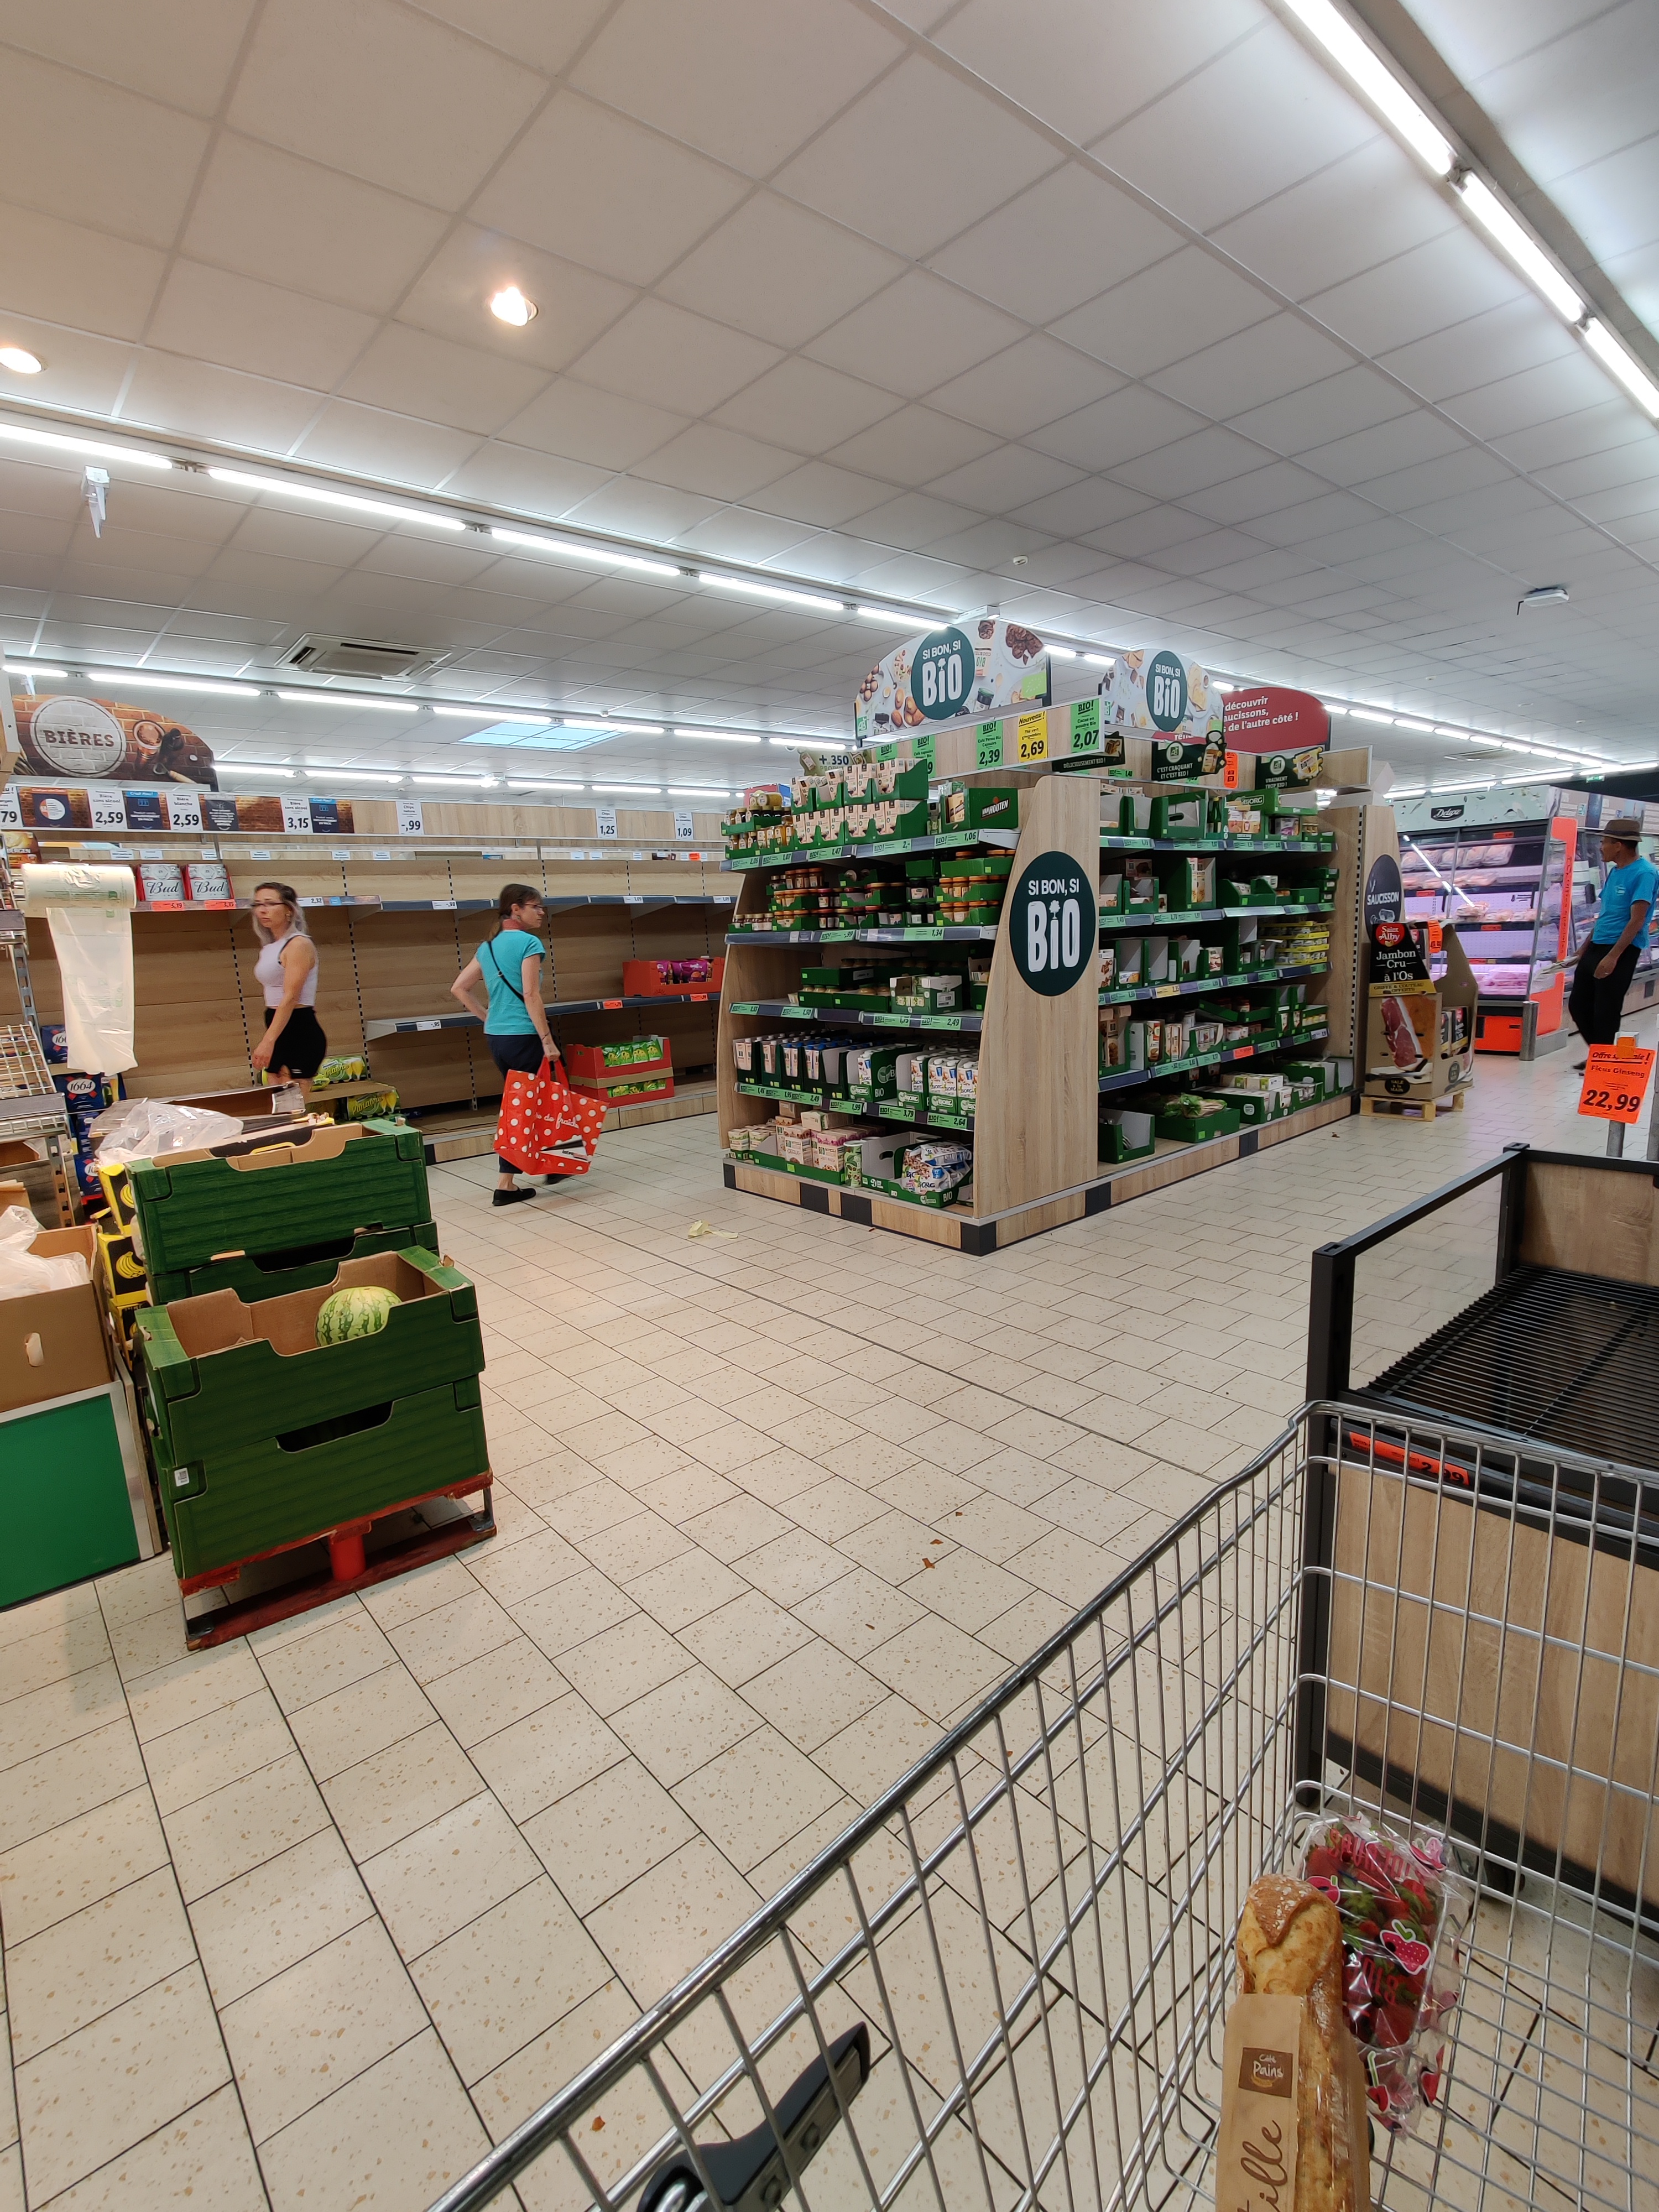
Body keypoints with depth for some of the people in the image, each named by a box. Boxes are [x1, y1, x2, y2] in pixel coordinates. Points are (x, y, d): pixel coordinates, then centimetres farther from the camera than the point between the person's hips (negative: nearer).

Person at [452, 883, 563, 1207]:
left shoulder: (488, 946, 13)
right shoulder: (528, 942, -11)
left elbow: (459, 988, 14)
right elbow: (531, 995, -19)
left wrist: (486, 1017, 17)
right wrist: (547, 1040, -17)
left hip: (495, 1036, 8)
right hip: (523, 1036, -8)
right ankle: (506, 1185, 11)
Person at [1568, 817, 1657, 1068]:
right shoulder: (1614, 871, 12)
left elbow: (1637, 920, -19)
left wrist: (1613, 956, -25)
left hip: (1621, 952, -9)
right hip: (1597, 947, 9)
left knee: (1605, 1012, -1)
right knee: (1578, 1005, 12)